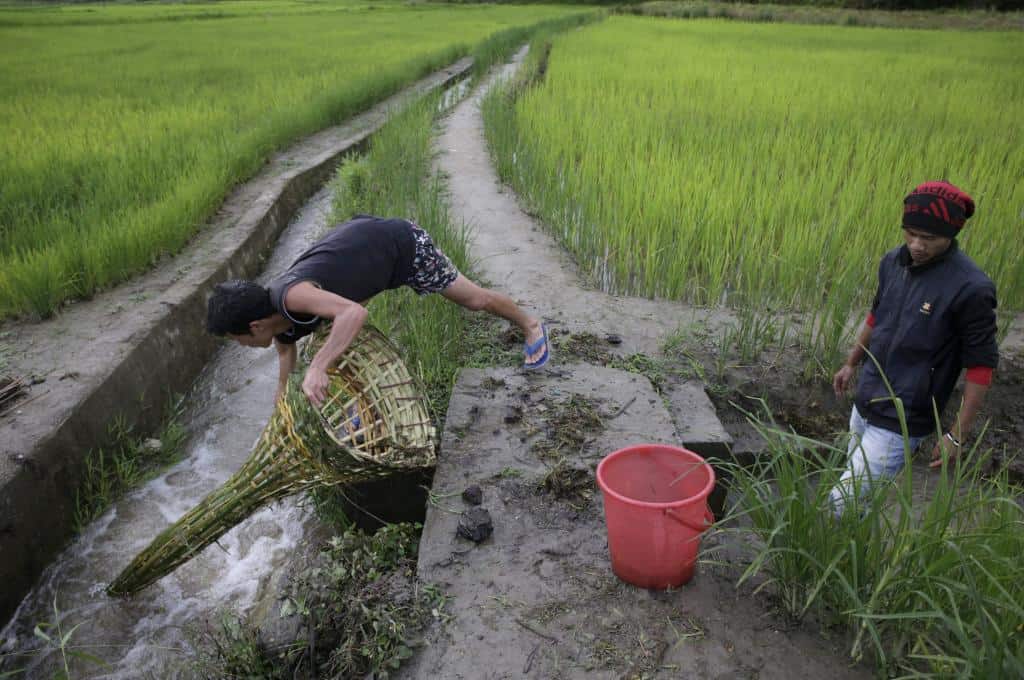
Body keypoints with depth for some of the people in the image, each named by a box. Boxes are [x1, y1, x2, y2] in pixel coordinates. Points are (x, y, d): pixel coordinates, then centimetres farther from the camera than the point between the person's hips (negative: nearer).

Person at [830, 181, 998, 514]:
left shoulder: (970, 288, -21)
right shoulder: (893, 261, -2)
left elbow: (981, 365, -15)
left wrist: (957, 435, -13)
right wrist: (851, 363, 24)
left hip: (902, 421, -6)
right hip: (865, 403, 7)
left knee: (844, 501, -8)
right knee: (855, 484, 20)